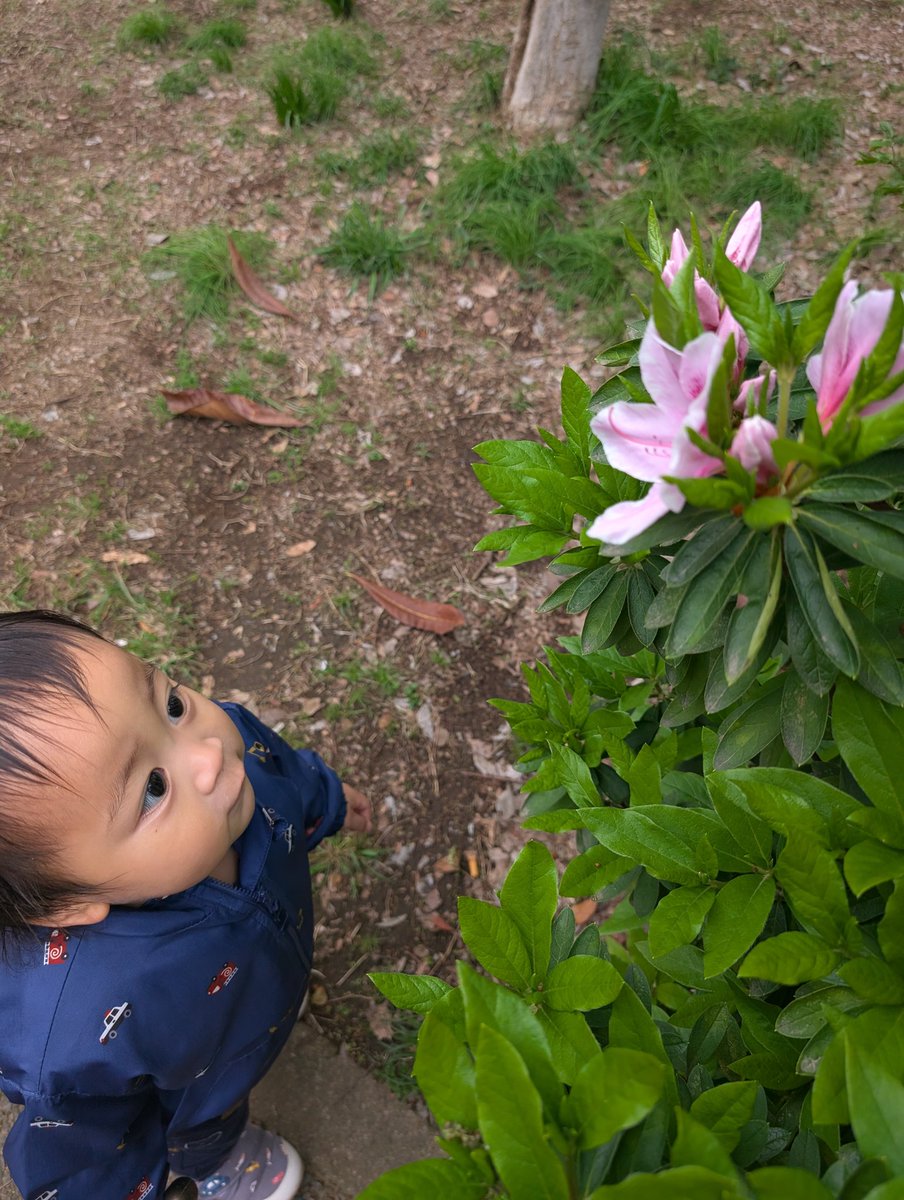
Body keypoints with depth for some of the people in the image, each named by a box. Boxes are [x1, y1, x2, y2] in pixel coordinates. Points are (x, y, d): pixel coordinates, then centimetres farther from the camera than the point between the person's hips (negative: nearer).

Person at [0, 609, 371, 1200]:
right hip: (186, 1101, -3)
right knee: (209, 1138, 32)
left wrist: (330, 797, 11)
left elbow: (292, 774, -10)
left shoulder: (233, 741, -37)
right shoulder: (80, 1036, -51)